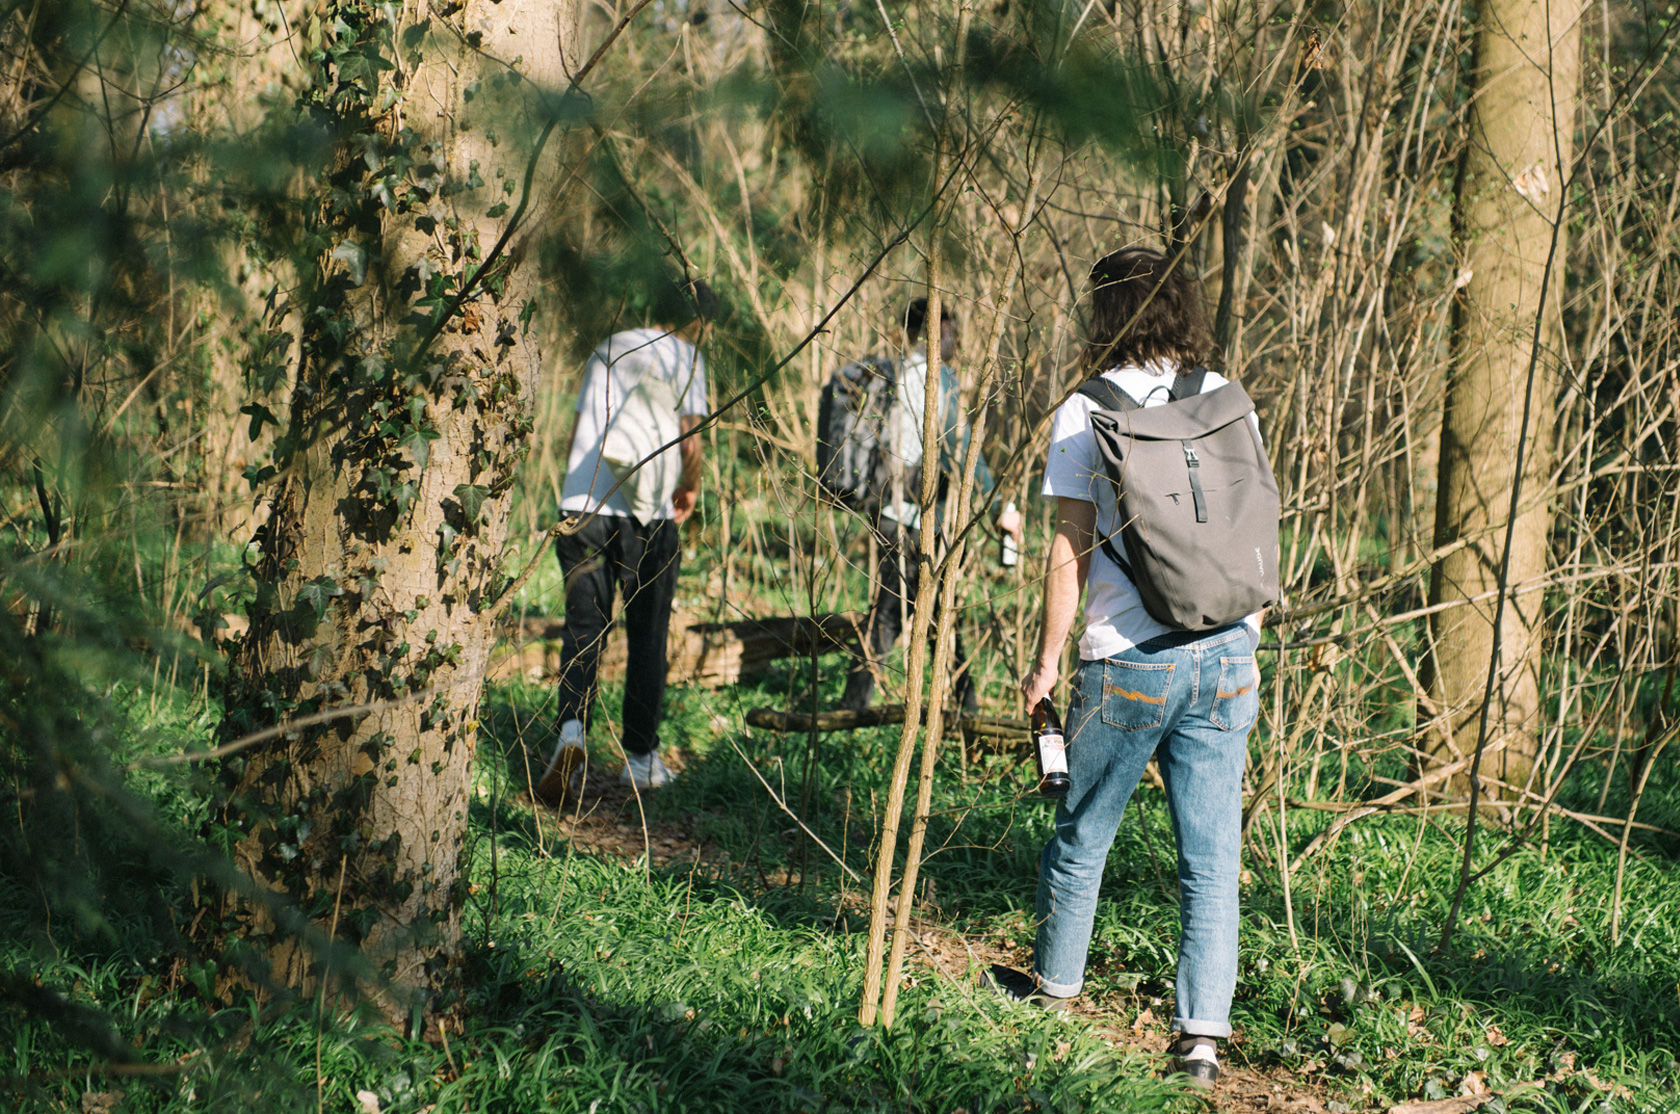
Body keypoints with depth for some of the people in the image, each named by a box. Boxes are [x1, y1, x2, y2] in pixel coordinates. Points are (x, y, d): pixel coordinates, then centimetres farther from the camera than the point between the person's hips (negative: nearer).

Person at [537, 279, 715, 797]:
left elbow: (576, 434, 18)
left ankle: (572, 729, -19)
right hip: (647, 516, -3)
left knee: (583, 631, 5)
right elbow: (691, 445, -5)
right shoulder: (685, 358, 3)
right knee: (647, 638, 7)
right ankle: (640, 759, 11)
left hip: (582, 503, 3)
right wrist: (689, 489, 14)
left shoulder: (608, 349, 18)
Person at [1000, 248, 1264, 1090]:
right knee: (1211, 857, 6)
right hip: (1226, 655, 3)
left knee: (1082, 836, 17)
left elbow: (1070, 553, -6)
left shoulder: (1083, 415, -5)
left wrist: (1047, 660, 4)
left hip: (1129, 663, -3)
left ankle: (1055, 981, 34)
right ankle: (1202, 1034, 3)